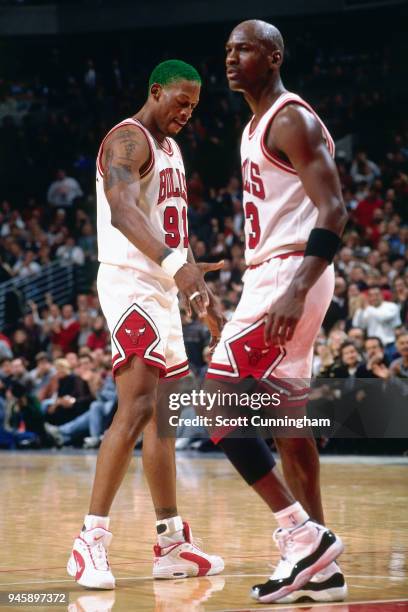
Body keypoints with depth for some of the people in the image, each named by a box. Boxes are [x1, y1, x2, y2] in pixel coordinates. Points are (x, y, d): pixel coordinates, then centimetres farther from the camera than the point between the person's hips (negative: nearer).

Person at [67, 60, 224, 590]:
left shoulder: (170, 149, 19)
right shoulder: (128, 140, -13)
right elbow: (122, 210, -31)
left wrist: (201, 294, 23)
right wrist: (176, 263, -46)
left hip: (163, 287, 10)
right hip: (130, 282, -10)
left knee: (164, 416, 11)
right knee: (137, 408, -20)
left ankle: (172, 545, 17)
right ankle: (92, 541, -20)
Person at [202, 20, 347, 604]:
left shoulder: (292, 121, -13)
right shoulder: (256, 127, 18)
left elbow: (333, 212, -21)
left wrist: (296, 291, -32)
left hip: (289, 277, -10)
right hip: (267, 278, 10)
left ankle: (303, 534, -12)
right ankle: (320, 567, 13)